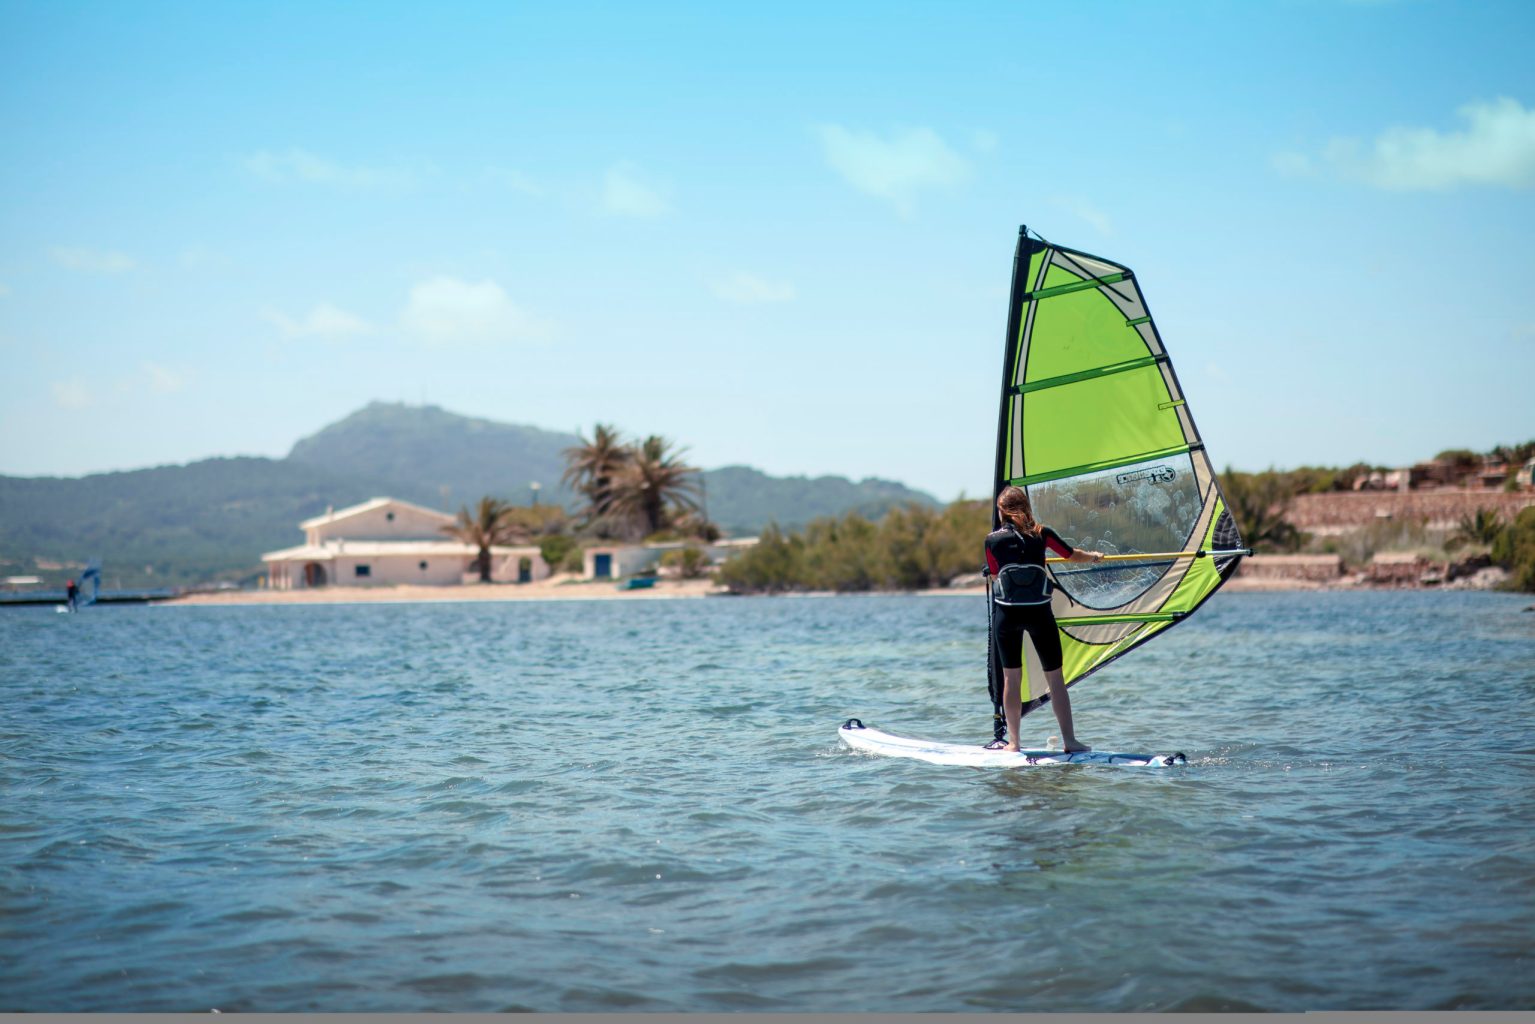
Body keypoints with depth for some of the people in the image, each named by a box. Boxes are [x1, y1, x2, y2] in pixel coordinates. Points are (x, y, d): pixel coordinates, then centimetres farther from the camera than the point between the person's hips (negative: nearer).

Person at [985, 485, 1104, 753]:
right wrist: (1094, 556, 36)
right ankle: (1069, 740, 6)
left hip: (1006, 613, 0)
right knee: (1055, 677, 7)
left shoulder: (993, 540, 0)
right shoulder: (1041, 534, 0)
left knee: (1011, 677, 9)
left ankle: (1013, 742, 9)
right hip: (1038, 612, 0)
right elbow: (1071, 554, 15)